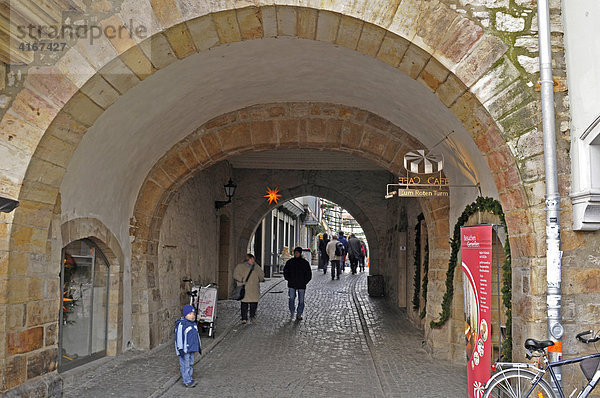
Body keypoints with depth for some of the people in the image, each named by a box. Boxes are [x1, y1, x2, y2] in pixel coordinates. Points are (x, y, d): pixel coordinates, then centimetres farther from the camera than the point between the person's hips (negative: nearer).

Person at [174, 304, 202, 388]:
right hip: (184, 349, -8)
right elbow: (178, 336, -17)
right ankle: (187, 381, 2)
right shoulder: (181, 324, -16)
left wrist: (199, 346, 24)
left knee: (191, 364, 13)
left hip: (192, 348, 8)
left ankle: (190, 379, 23)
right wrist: (180, 349, -19)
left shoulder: (194, 324, 11)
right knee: (185, 365, -5)